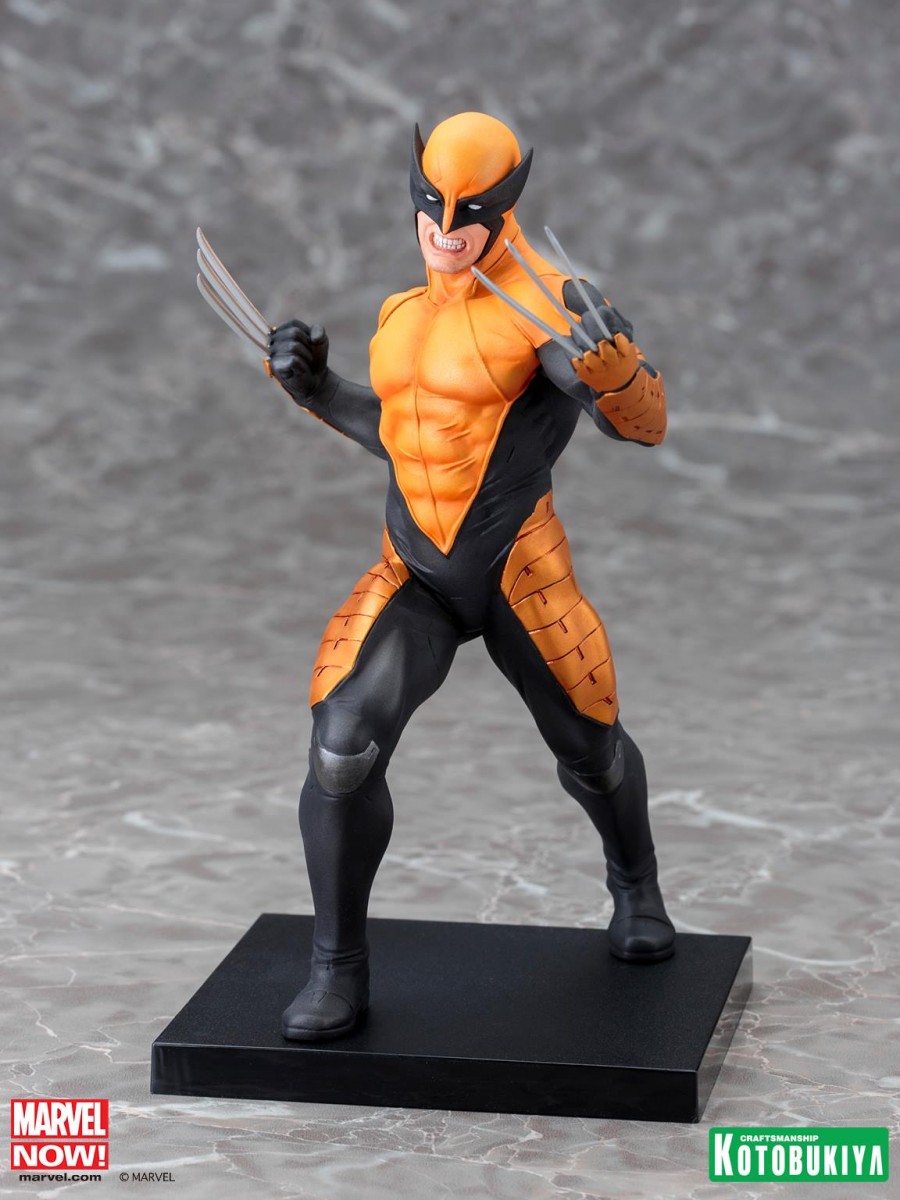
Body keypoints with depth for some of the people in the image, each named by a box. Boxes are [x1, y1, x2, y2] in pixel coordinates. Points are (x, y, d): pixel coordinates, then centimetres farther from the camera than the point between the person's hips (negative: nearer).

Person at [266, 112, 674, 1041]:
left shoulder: (548, 302, -13)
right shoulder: (408, 314, 9)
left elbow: (645, 423, -22)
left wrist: (605, 361, -42)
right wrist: (317, 392, 10)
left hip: (520, 573, -4)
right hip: (413, 574, 4)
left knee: (591, 750, 16)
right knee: (342, 748, -18)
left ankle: (635, 883, 50)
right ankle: (338, 969, -4)